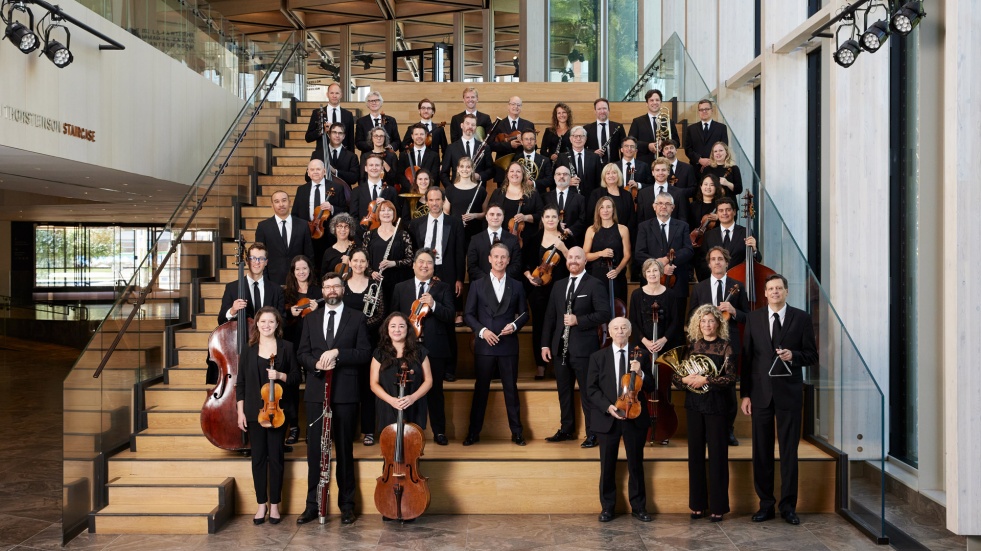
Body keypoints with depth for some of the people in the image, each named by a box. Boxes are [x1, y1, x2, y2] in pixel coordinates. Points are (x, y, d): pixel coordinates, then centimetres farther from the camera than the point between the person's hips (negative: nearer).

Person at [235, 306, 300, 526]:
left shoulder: (286, 347, 2)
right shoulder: (249, 349, 4)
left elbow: (296, 378, 4)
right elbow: (241, 383, 5)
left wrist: (281, 375, -16)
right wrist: (240, 412, 0)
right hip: (254, 411, 1)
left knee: (276, 456, 2)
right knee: (258, 457, 4)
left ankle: (275, 505, 11)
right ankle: (261, 505, 13)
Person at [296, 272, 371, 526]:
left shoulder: (357, 318, 5)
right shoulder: (311, 319, 13)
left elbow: (365, 353, -2)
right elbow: (302, 353, 10)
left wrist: (337, 352, -15)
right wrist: (316, 363, -11)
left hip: (345, 392, -2)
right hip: (316, 392, 2)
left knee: (344, 449, 5)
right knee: (315, 448, 3)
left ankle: (346, 504, 14)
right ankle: (312, 504, 11)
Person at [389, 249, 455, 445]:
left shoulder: (443, 288, 5)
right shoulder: (400, 288, 10)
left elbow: (450, 315, -5)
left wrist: (433, 304, -20)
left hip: (434, 348, -1)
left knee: (435, 391, 4)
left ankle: (439, 432, 14)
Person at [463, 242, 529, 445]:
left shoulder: (517, 286, 7)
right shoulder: (477, 285, 4)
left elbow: (524, 313, 10)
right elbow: (468, 314, 2)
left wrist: (514, 325, -10)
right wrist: (481, 330, -13)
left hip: (508, 345, 1)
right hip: (484, 345, 0)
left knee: (511, 388, 6)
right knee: (481, 389, 6)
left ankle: (516, 431, 14)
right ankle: (474, 432, 14)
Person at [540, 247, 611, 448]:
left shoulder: (595, 285, -4)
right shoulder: (558, 285, 14)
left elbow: (604, 314, -11)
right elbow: (550, 316, 14)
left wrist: (578, 320, -19)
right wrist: (545, 344, 7)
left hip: (583, 348, -6)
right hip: (560, 348, 6)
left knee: (587, 393, -1)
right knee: (564, 391, 14)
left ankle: (592, 434, 7)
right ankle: (566, 429, 26)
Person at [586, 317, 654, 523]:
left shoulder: (641, 356, 3)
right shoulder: (597, 357, 1)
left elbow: (650, 387, 4)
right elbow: (591, 389, -1)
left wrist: (640, 373, -16)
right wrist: (607, 406, -15)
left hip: (635, 417, 0)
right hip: (607, 418, 0)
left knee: (636, 465, 9)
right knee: (607, 466, 7)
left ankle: (638, 507, 21)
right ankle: (607, 507, 20)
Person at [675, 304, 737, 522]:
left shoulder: (725, 347, -2)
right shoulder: (692, 345, 7)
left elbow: (731, 379, -10)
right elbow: (674, 375, 7)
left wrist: (706, 380, -20)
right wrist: (685, 379, -14)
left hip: (716, 406, -3)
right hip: (694, 406, 3)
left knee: (717, 455, -1)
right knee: (695, 454, 6)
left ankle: (718, 506, 7)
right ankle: (697, 504, 15)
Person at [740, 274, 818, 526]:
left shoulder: (801, 318, 3)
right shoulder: (753, 318, 6)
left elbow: (812, 355, 4)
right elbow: (746, 357, 5)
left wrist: (793, 355, -17)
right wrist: (745, 394, 2)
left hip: (789, 392, -1)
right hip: (760, 392, 1)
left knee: (789, 450, 3)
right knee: (761, 451, 5)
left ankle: (788, 506, 12)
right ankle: (766, 503, 15)